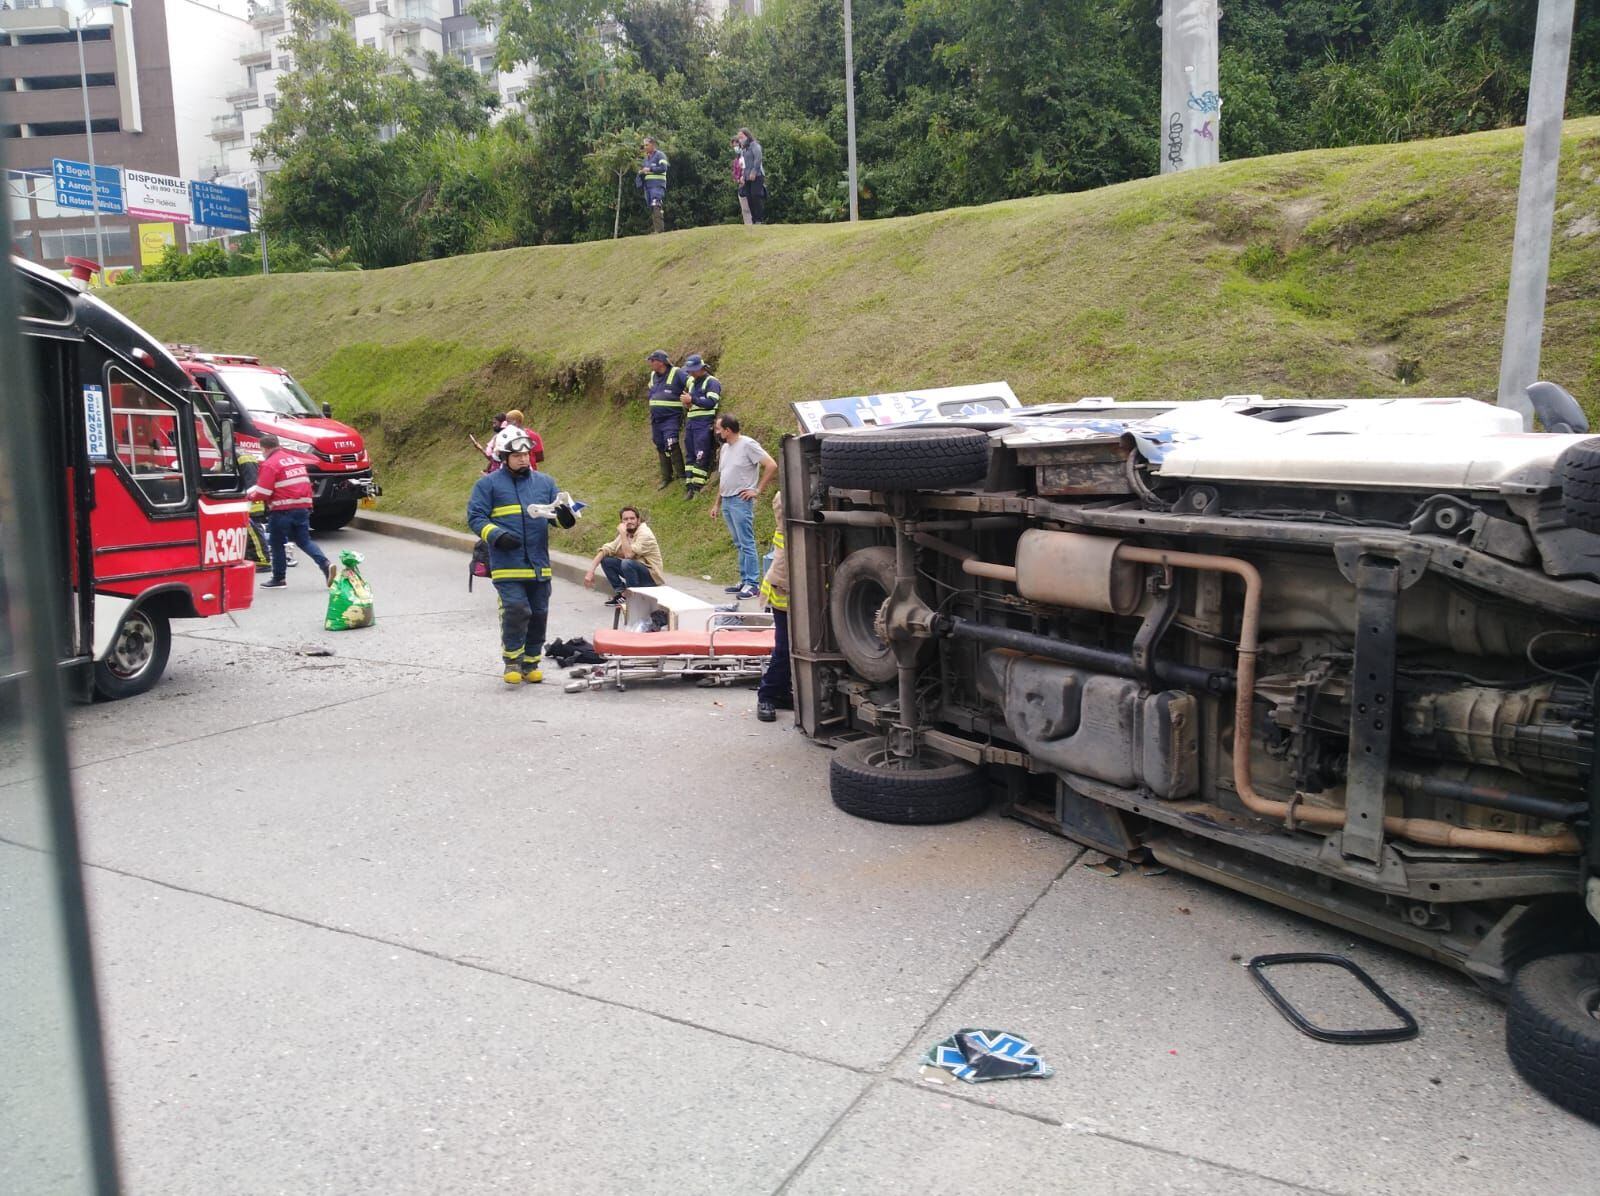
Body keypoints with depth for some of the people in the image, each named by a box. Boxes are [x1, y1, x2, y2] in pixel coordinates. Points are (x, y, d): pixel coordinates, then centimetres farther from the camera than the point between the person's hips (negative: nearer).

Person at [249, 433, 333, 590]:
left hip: (282, 510, -7)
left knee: (278, 544, 7)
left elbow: (262, 492, -13)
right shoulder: (296, 459, 15)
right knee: (304, 540, 10)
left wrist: (249, 496, 5)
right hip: (303, 507, 7)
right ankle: (325, 565, -11)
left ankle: (278, 578, 14)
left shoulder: (270, 464, -10)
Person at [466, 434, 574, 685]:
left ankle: (531, 664, 21)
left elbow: (561, 514, 17)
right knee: (516, 610, -17)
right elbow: (475, 516, 0)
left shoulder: (544, 482, 15)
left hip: (539, 564, 4)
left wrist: (566, 516, -8)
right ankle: (511, 660, 1)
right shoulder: (488, 483, 3)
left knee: (538, 614, 7)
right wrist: (497, 535, -17)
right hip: (507, 564, -4)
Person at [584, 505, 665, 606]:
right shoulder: (626, 533, 3)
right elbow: (606, 549, -1)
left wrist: (623, 533, -25)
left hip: (651, 576, -7)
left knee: (627, 563, -34)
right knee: (605, 560, -2)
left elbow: (628, 555, -31)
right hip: (635, 570, 7)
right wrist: (591, 571, -11)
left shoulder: (645, 534, -20)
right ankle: (620, 592, 3)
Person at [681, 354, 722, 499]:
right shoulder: (691, 382, 20)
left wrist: (692, 399, -18)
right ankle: (689, 486, 8)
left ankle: (698, 487, -8)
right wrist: (686, 403, 5)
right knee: (689, 455, 6)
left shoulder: (712, 382, -4)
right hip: (690, 422, 8)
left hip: (704, 423, -8)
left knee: (701, 456, -10)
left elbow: (711, 402, -17)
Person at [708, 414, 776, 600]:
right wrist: (717, 504, 20)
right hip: (726, 501, 8)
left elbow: (772, 466, -15)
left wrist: (757, 490, -13)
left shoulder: (747, 445, -10)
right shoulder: (725, 447, 15)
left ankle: (752, 584, -5)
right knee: (739, 545, 12)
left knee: (747, 544, -7)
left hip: (741, 501, -8)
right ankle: (744, 581, 18)